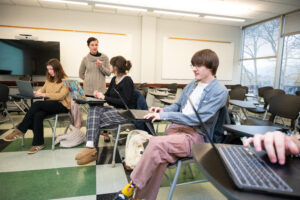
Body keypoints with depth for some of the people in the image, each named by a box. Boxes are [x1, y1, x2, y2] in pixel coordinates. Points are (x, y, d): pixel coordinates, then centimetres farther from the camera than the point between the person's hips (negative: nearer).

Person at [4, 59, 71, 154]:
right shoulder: (49, 79, 17)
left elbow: (60, 96, -15)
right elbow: (43, 89, 24)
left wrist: (44, 95, -20)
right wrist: (37, 93, 0)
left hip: (61, 105, -6)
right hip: (49, 104, 6)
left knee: (36, 104, -27)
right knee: (37, 115, -27)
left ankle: (20, 130, -14)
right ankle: (38, 143, -20)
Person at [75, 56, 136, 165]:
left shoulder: (127, 81, -11)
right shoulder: (114, 79, 14)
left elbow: (125, 102, -20)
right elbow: (108, 95, 22)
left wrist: (105, 97, -17)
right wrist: (99, 94, -1)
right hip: (116, 110, 8)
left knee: (97, 118, -21)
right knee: (94, 110, -17)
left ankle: (91, 148, -10)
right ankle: (90, 147, -26)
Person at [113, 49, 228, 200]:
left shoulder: (220, 91, -7)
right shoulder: (191, 85, 15)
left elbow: (197, 119, -17)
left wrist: (164, 115, -20)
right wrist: (163, 110, 2)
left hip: (195, 136, -5)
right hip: (176, 127, 6)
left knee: (156, 142, -29)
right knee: (159, 157, -24)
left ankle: (133, 186, -11)